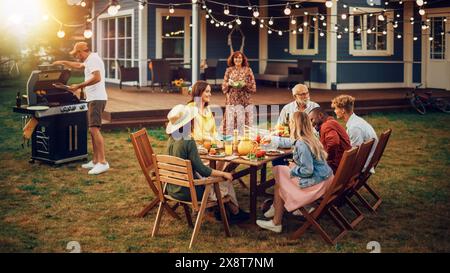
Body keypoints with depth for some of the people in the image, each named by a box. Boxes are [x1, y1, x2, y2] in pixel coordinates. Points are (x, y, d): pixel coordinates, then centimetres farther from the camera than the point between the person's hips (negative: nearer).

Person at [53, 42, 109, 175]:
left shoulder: (93, 59, -11)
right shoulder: (90, 60, 22)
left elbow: (97, 77, -26)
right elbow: (79, 66, 43)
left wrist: (79, 86, -21)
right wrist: (63, 62, 45)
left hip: (96, 99, -11)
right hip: (93, 99, 11)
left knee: (94, 129, -17)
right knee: (92, 130, 12)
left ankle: (103, 162, -21)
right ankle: (95, 161, 17)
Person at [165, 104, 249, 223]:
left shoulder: (171, 140, 0)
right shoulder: (188, 142, -24)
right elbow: (202, 169, -22)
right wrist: (223, 174, -10)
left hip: (172, 189, 8)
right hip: (187, 192, -8)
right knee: (226, 183, 12)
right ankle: (235, 213, 34)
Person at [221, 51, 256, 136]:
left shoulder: (248, 70, 4)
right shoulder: (229, 70, 8)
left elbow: (253, 87, 4)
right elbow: (223, 86, 10)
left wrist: (245, 85, -14)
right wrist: (229, 84, -10)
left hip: (244, 100, -1)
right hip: (231, 100, 1)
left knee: (243, 122, -5)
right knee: (231, 122, -3)